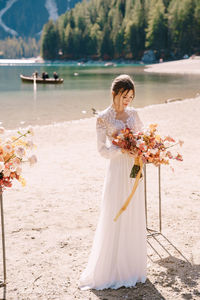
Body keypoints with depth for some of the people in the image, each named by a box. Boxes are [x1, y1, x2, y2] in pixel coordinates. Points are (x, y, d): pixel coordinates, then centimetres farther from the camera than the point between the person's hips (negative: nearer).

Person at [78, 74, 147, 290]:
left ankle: (132, 266, 24)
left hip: (135, 171, 5)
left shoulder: (133, 113, 8)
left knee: (134, 218, 11)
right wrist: (123, 150, -21)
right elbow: (102, 149, -8)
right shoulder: (103, 118, -5)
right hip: (117, 171, -5)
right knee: (114, 219, 0)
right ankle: (109, 270, 12)